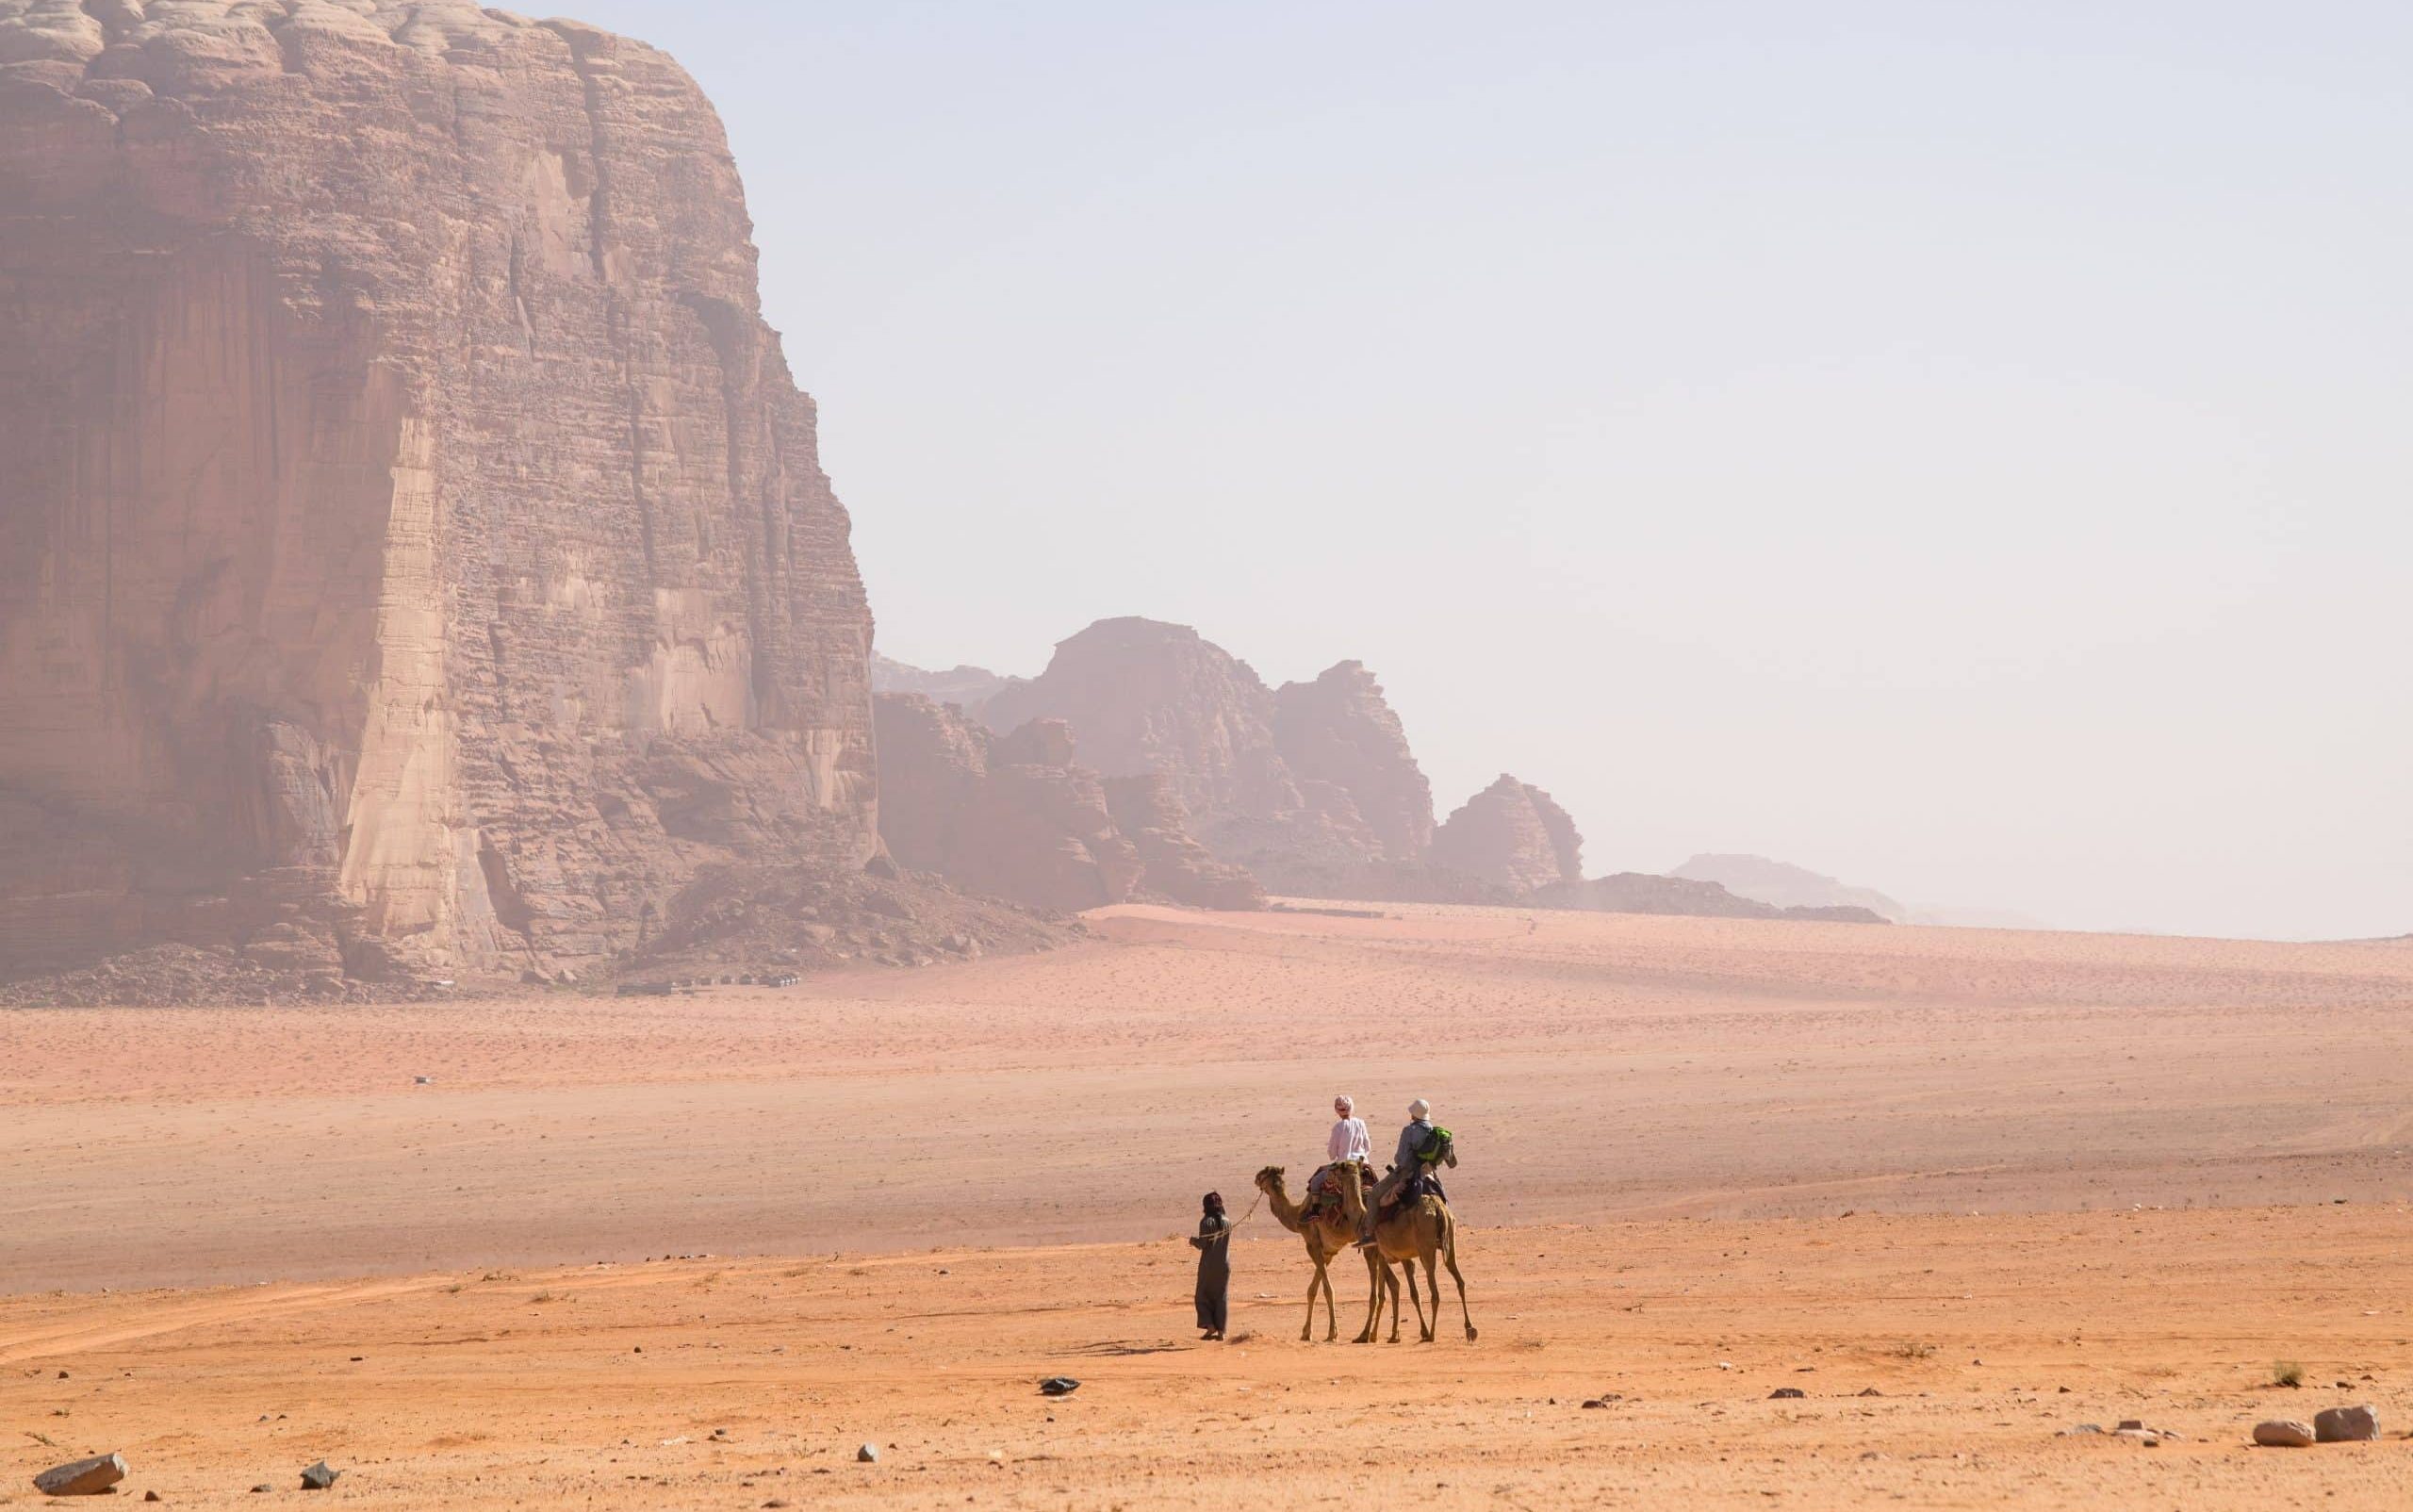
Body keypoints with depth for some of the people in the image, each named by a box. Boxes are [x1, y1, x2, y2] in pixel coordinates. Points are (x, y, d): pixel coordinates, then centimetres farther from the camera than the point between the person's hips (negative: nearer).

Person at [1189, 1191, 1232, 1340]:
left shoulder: (1206, 1222, -12)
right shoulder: (1227, 1223, 3)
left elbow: (1202, 1245, -14)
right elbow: (1227, 1243, 9)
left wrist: (1193, 1241, 6)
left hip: (1208, 1264, -4)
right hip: (1224, 1263, 4)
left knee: (1204, 1296, 7)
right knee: (1222, 1297, 8)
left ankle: (1210, 1326, -6)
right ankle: (1221, 1331, 6)